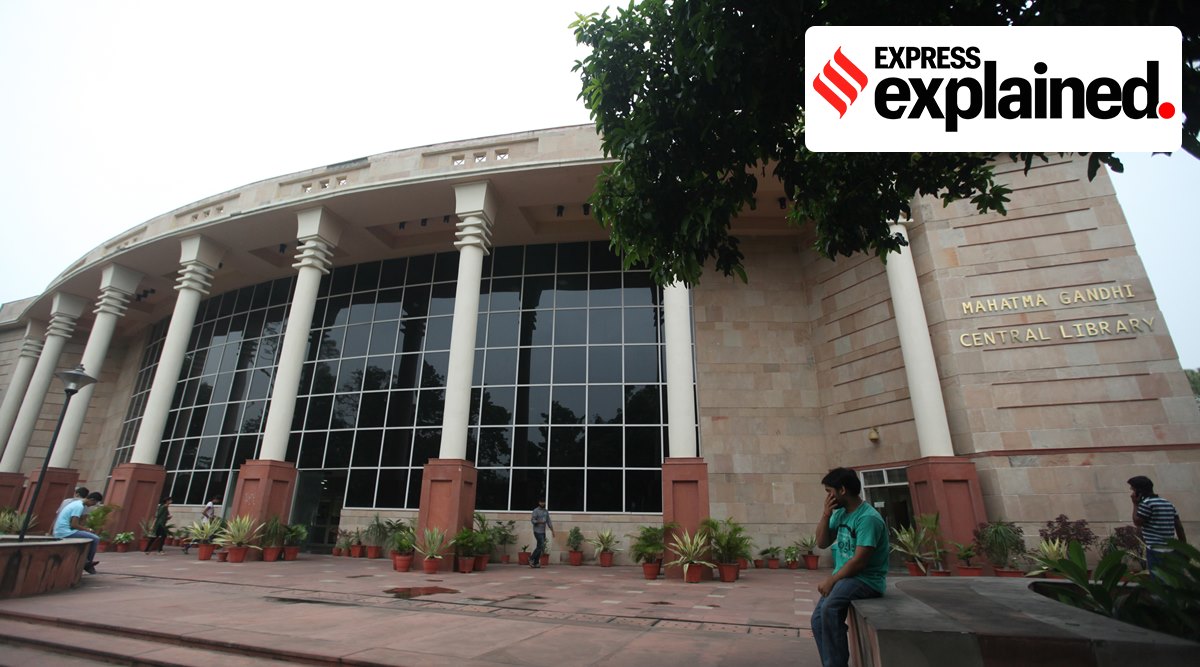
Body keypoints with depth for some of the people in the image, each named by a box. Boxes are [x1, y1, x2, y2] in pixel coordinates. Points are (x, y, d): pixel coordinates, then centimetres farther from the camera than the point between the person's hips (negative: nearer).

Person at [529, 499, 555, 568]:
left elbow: (549, 521, 14)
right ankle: (531, 559, -1)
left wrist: (552, 530, 9)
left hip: (543, 532, 7)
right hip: (537, 531, -7)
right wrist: (540, 522, -30)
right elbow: (532, 520, -14)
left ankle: (535, 563, 10)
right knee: (541, 546, -13)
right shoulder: (536, 511, -7)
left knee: (539, 547, 5)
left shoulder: (546, 511, 12)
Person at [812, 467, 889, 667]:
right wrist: (826, 513, -4)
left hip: (867, 579, -9)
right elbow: (822, 543, 8)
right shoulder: (840, 513, 6)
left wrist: (831, 580, -18)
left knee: (830, 608, -31)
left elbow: (859, 561, -23)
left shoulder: (868, 518, -21)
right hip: (846, 576, 9)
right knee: (818, 620, 2)